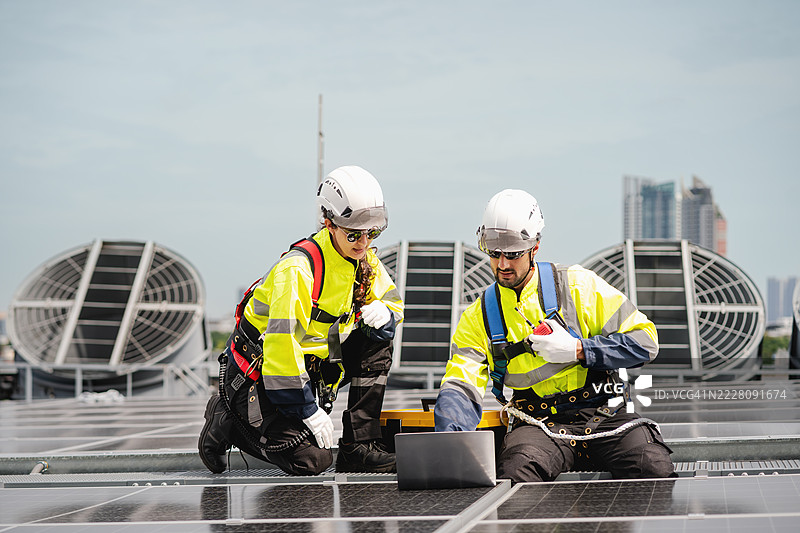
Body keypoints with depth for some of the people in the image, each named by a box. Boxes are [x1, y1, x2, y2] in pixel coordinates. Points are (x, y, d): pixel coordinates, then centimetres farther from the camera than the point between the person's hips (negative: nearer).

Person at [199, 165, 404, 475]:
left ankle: (359, 448, -3)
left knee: (378, 344, -8)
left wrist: (382, 313, -13)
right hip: (258, 371, -8)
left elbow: (392, 302, 14)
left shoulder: (364, 261, -1)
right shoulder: (298, 268, -27)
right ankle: (226, 420, 5)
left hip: (309, 365, 8)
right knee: (311, 460, -19)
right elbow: (282, 340, -30)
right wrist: (309, 411, -27)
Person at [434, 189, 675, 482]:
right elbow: (460, 387, -1)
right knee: (515, 473, -35)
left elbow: (644, 340, 1)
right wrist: (452, 438, -23)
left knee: (655, 468, -29)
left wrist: (578, 350, -11)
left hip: (603, 416, 0)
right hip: (539, 423, 0)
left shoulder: (578, 286, 3)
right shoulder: (478, 318, 9)